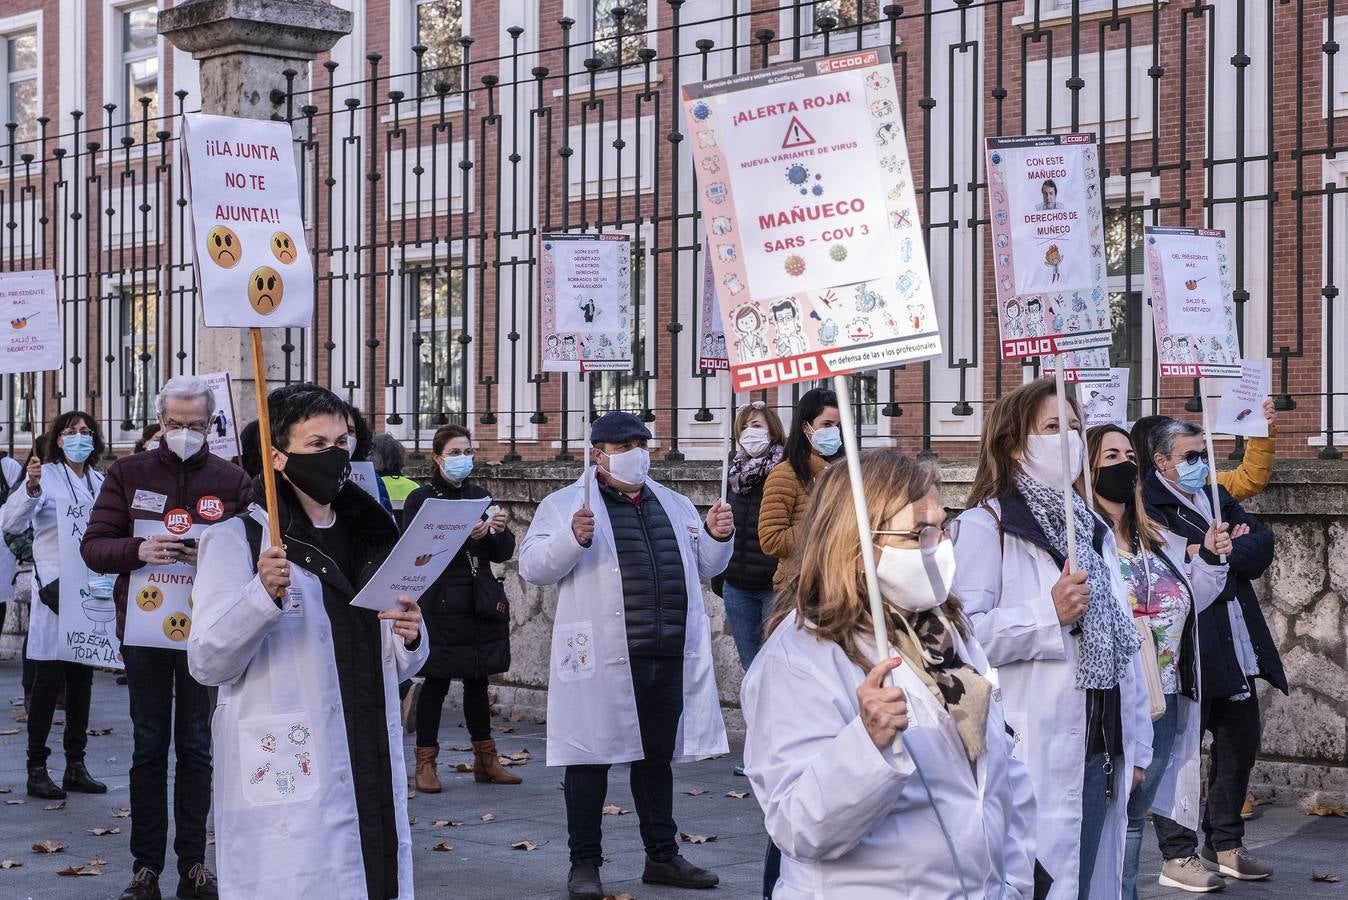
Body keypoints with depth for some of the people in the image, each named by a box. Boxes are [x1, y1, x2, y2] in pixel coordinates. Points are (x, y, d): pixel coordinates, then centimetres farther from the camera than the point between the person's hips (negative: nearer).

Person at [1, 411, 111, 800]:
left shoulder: (100, 482, 10)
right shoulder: (46, 475, -7)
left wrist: (109, 580, 6)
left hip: (91, 589, 5)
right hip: (55, 589, -5)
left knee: (83, 678, 9)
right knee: (49, 679, -3)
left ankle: (76, 765, 17)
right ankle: (36, 769, 2)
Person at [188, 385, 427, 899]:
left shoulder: (370, 537, 14)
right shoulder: (238, 537, -3)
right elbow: (206, 663, -10)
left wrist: (409, 639, -2)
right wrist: (263, 594, -24)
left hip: (369, 773, 5)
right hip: (286, 777, -5)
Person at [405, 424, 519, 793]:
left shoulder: (478, 496, 14)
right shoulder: (421, 499, -2)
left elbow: (503, 554, 14)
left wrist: (499, 531, -7)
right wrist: (464, 535, -24)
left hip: (480, 602, 5)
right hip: (440, 604, -5)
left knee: (478, 680, 10)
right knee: (437, 681, -3)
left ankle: (485, 760, 16)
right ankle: (425, 762, 5)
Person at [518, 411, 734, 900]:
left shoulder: (674, 504, 16)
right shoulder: (565, 505, -2)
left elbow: (703, 566, 23)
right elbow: (533, 566, -9)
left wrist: (717, 537, 2)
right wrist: (573, 539, -27)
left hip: (668, 658, 5)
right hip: (602, 659, -5)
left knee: (657, 757, 15)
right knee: (591, 759, 2)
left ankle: (662, 857, 26)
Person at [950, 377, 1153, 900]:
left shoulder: (1094, 530, 19)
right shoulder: (985, 526, -6)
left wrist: (1137, 744, 17)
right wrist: (1049, 615, -22)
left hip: (1099, 753, 7)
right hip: (1032, 756, -7)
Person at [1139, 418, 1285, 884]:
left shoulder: (1216, 497, 17)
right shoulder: (1148, 505, -9)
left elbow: (1262, 545, 7)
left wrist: (1222, 552, -9)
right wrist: (1236, 549, -6)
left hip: (1236, 648, 8)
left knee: (1240, 741, 14)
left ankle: (1223, 842, 27)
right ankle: (1178, 853, 7)